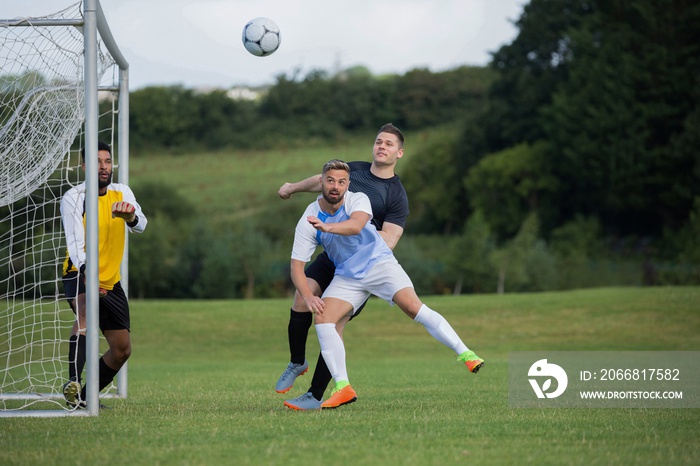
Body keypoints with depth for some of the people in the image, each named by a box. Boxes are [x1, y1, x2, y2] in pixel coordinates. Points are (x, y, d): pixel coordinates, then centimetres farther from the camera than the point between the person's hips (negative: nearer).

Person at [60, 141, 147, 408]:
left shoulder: (122, 193, 3)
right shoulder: (73, 198, -11)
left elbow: (140, 226, -13)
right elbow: (76, 243, -23)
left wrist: (129, 216, -38)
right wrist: (87, 272, -42)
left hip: (111, 281, 6)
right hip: (79, 275, -6)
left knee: (122, 350, 6)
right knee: (86, 307, -38)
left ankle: (85, 396, 25)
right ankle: (73, 383, -49)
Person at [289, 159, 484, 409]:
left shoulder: (357, 200, -15)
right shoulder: (308, 220, -9)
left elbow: (356, 225, -38)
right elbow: (297, 264, -7)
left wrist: (327, 227, -56)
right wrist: (308, 296, -22)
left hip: (378, 262, -2)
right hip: (347, 275, 3)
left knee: (413, 306, -23)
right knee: (323, 318, -19)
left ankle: (465, 353, -18)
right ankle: (343, 389, -14)